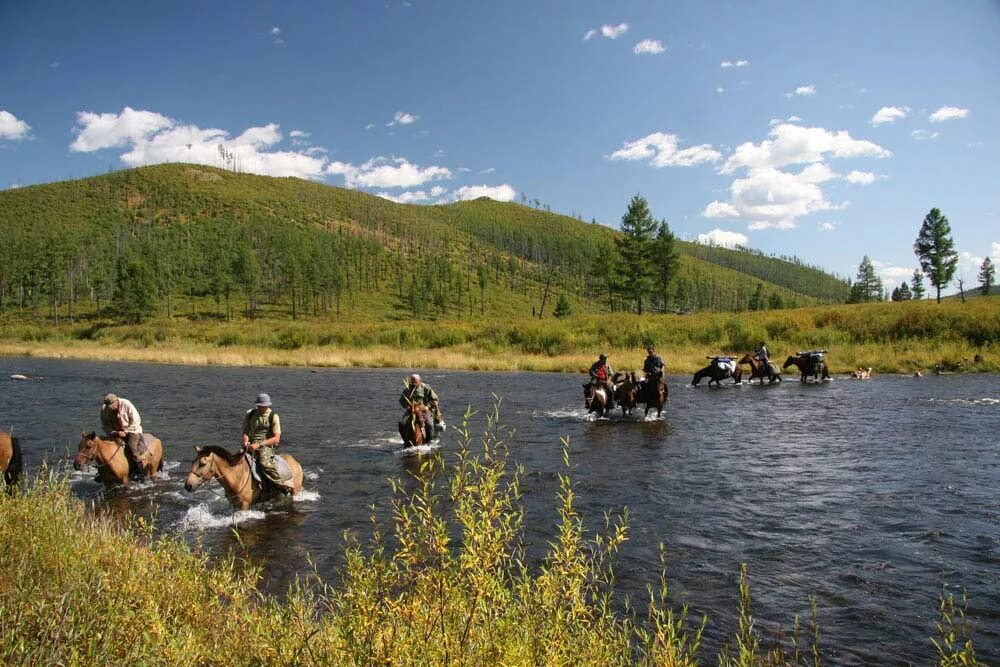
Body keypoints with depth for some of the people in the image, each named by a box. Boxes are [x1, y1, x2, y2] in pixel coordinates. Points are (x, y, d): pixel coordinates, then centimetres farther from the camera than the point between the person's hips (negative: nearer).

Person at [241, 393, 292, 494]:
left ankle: (281, 486, -25)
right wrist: (246, 441, -10)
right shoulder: (250, 414, 9)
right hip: (251, 445, 5)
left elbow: (276, 438, -9)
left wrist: (259, 444, -21)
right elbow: (245, 431, 14)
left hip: (267, 445, -5)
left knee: (264, 463, -32)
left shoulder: (273, 416, -3)